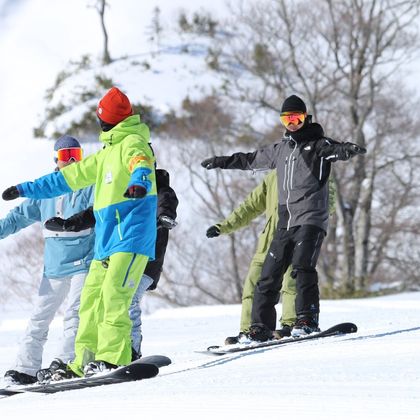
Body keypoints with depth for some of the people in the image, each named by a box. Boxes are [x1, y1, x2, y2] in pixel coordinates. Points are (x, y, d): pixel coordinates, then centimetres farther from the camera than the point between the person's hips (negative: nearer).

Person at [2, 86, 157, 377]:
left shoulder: (133, 143, -3)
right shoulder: (107, 152, 26)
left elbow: (140, 163, -27)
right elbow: (71, 176, 34)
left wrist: (139, 181, -52)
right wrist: (26, 189, 37)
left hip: (132, 232, -9)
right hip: (107, 234, 9)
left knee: (114, 292, -22)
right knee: (91, 297, 4)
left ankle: (113, 359, -29)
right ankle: (85, 363, 5)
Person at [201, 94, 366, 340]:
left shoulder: (317, 144, 2)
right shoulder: (280, 149, 21)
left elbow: (336, 151, -20)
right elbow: (251, 159, 36)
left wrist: (349, 150, -43)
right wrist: (222, 162, 44)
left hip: (311, 219, -6)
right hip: (285, 223, 6)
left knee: (302, 266, -24)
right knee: (269, 275, 3)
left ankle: (308, 320, -24)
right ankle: (261, 328, 8)